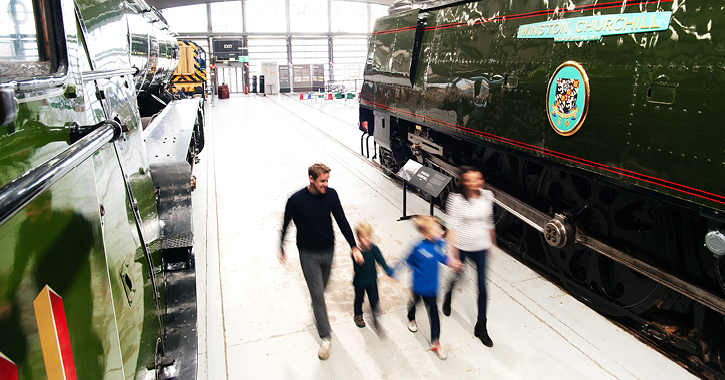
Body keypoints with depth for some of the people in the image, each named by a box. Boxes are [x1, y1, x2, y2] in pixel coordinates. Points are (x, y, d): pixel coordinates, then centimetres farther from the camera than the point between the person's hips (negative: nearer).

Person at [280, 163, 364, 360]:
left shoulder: (331, 195, -10)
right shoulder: (296, 200, -20)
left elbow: (342, 221, -3)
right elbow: (285, 225, -5)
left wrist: (354, 247, -6)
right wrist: (281, 249, 7)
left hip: (328, 250, 4)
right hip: (308, 254, -4)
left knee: (321, 287, 23)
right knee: (317, 293, -3)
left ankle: (316, 306, 57)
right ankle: (325, 338, 10)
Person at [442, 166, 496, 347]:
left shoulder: (487, 196, -4)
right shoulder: (457, 200, -18)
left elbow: (489, 222, 9)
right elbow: (453, 227, -17)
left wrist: (492, 242, 16)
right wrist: (452, 254, -19)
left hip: (480, 247, 3)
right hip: (462, 247, -3)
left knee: (482, 285, 5)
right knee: (457, 276, 19)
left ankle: (481, 326, 20)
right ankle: (448, 297, 57)